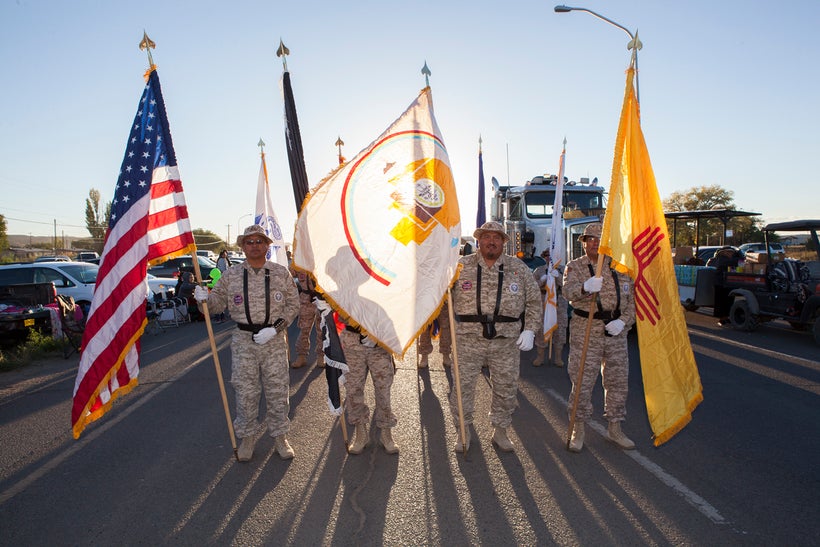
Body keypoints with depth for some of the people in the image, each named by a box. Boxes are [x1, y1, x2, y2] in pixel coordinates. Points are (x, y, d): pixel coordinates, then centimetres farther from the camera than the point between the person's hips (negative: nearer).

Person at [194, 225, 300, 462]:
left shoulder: (281, 273, 2)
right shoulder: (231, 275, 4)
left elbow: (293, 305, 2)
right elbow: (219, 301, 10)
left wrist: (275, 328, -10)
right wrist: (204, 297, -14)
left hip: (274, 342, 0)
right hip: (243, 342, 1)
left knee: (278, 392, 7)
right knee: (245, 392, 7)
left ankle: (280, 436, 24)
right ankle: (248, 436, 27)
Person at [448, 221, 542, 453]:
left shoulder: (519, 268, 6)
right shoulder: (461, 265, 2)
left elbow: (534, 301, 10)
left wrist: (530, 330, 1)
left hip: (507, 340, 1)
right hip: (469, 338, -1)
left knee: (506, 388, 10)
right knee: (463, 385, 4)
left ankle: (500, 431, 31)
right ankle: (463, 431, 24)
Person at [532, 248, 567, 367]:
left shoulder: (561, 270, 10)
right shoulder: (538, 271, 10)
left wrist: (558, 276, -24)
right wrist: (541, 281, -15)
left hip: (559, 305, 1)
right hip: (543, 304, -1)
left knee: (560, 331, 3)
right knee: (541, 331, -2)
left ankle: (558, 358, 14)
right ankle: (539, 358, 8)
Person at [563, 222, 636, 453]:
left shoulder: (619, 267, 9)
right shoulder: (575, 266, 0)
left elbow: (631, 298, 9)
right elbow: (569, 291, -20)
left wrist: (624, 321, -9)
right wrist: (585, 287, -43)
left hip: (616, 331, 4)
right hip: (585, 331, -3)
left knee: (618, 380, 11)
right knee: (582, 381, 0)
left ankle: (615, 429, 28)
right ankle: (578, 429, 16)